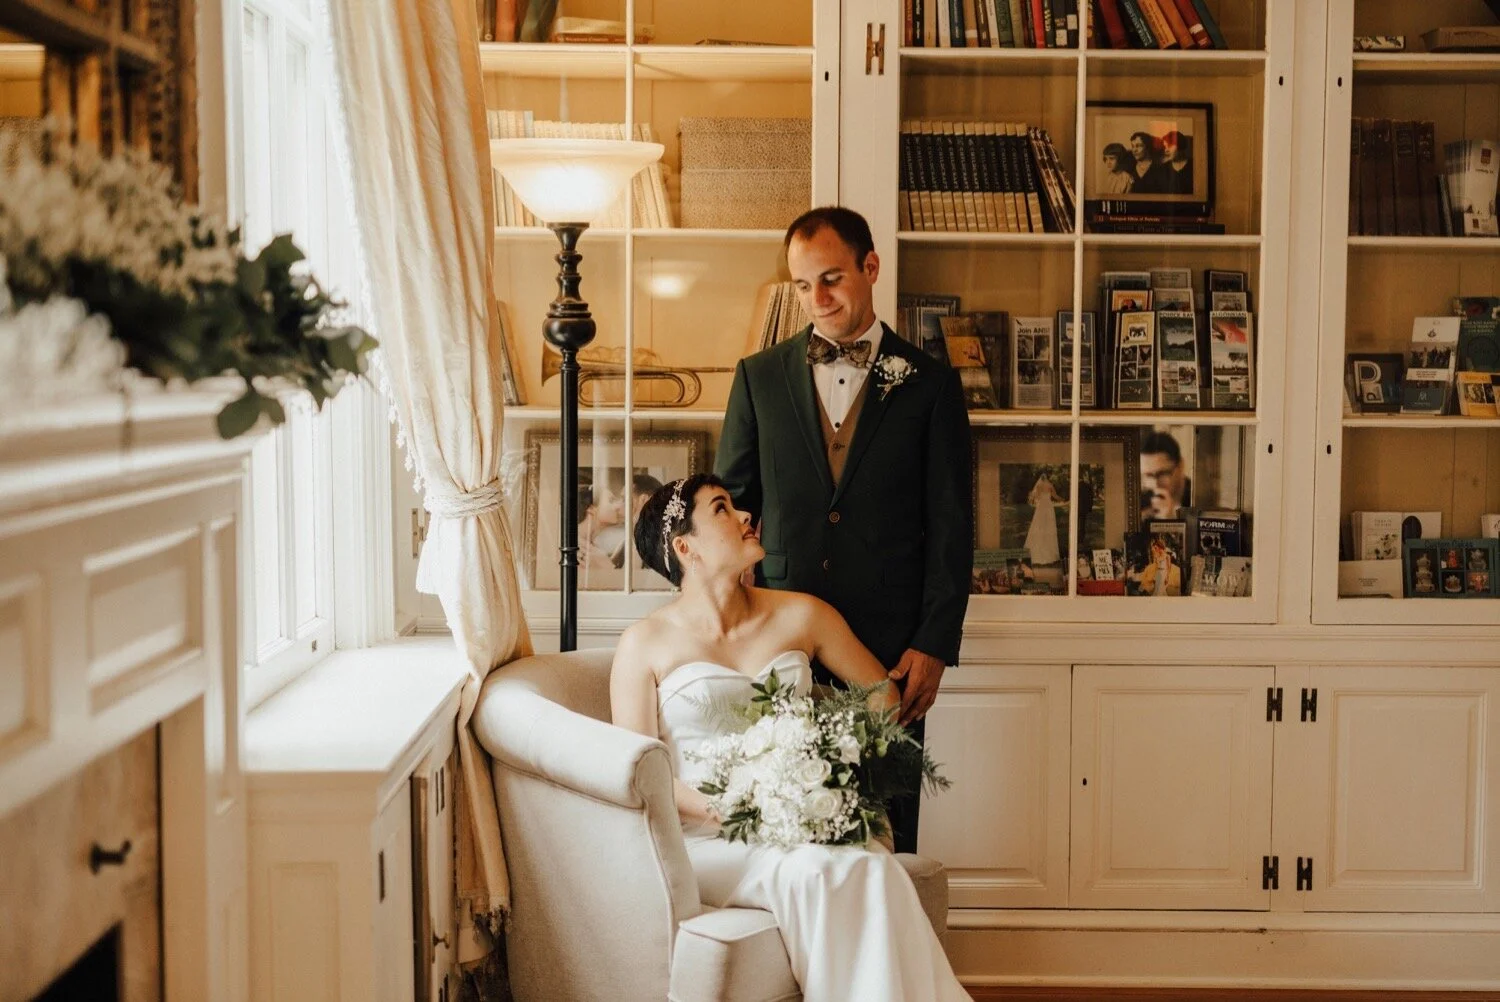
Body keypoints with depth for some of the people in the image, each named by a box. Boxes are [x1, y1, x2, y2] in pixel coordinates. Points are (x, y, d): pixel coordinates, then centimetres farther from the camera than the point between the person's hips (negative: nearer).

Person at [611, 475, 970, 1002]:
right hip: (706, 837, -3)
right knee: (812, 873, -34)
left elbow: (881, 691, 20)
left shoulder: (801, 615, 11)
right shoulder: (645, 644, 2)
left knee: (874, 871, -31)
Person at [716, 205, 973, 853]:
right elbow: (730, 508, 12)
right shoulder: (759, 377, 9)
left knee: (886, 838, 2)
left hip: (892, 646, -1)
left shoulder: (930, 384, 5)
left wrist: (934, 644, -4)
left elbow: (951, 527, 2)